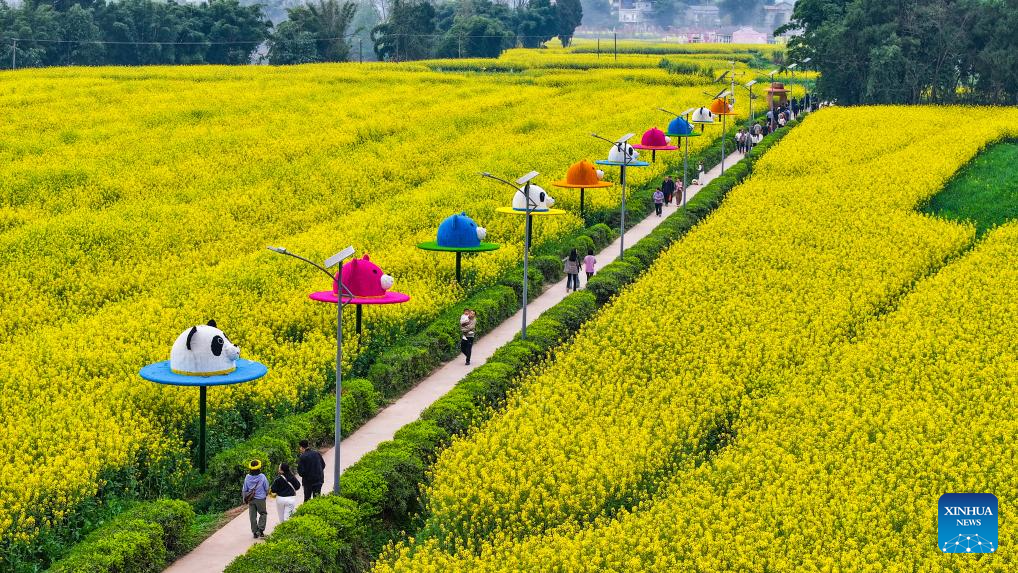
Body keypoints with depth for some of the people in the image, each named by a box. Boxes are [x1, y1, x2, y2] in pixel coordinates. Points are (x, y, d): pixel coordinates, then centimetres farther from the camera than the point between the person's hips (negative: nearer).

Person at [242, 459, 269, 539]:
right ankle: (261, 529, 1)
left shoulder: (247, 477, -6)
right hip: (260, 499, -2)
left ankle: (255, 532, 12)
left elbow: (244, 490, 2)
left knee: (253, 516, 9)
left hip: (251, 499, 2)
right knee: (263, 514, 15)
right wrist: (266, 494, 20)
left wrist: (245, 499, 17)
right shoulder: (262, 477, -13)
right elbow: (267, 488, -2)